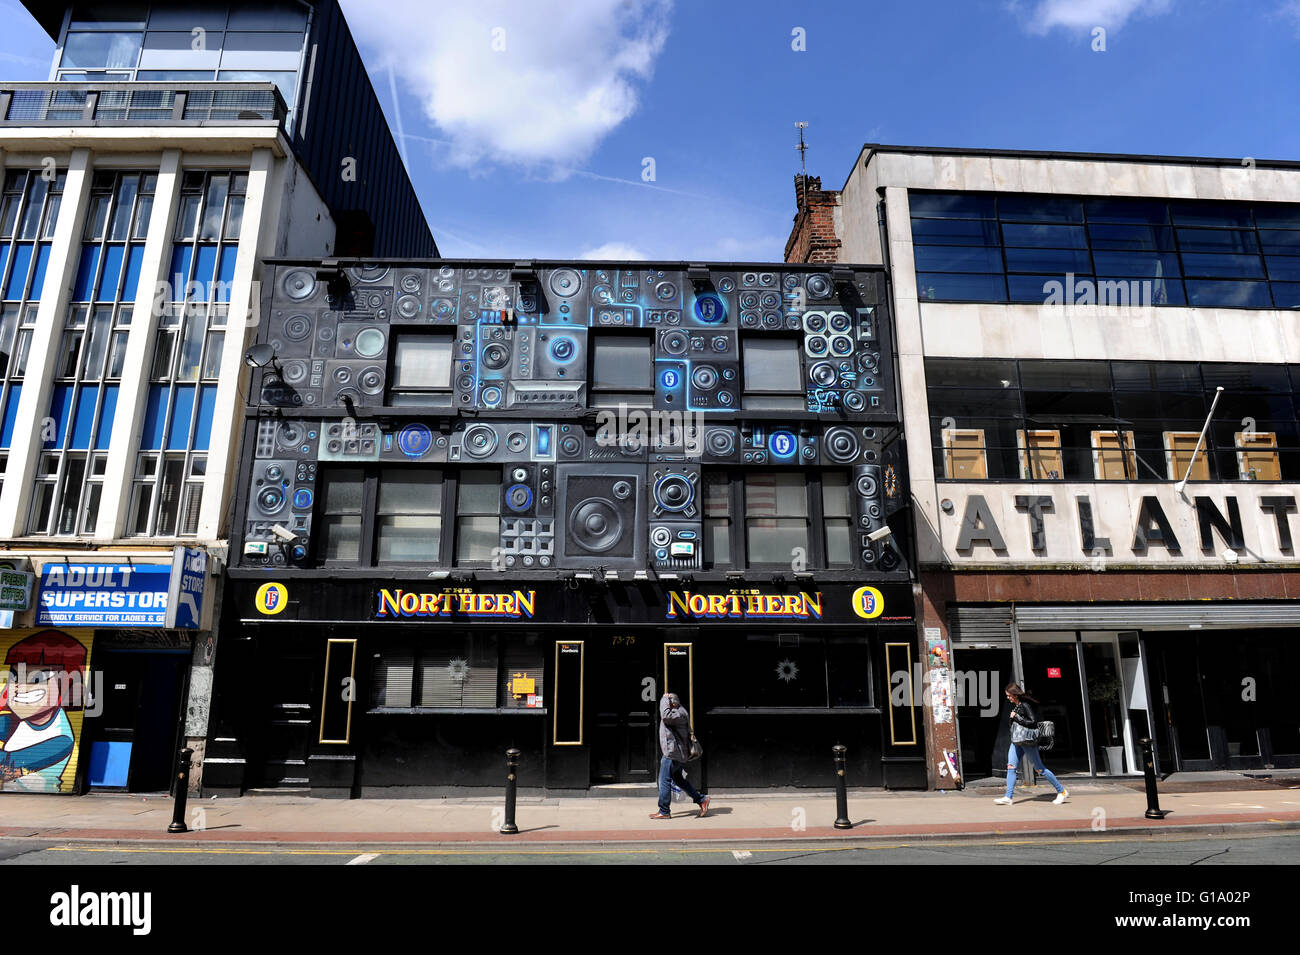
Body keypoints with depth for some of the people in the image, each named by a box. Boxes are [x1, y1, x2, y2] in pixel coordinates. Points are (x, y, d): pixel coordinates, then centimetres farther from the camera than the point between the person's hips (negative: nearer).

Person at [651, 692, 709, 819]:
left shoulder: (679, 713, -17)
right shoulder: (675, 712, 15)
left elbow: (666, 716, -33)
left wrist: (665, 699, -23)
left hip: (673, 754, -11)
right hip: (674, 753, 11)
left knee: (664, 781, -5)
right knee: (679, 780, 17)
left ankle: (664, 812, 2)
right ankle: (701, 800, 22)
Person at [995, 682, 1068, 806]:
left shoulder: (1025, 705, -16)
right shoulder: (1014, 705, 10)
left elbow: (1033, 722, -20)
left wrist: (1016, 717, -19)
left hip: (1027, 741, -8)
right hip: (1016, 741, 8)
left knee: (1040, 768, 2)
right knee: (1011, 767, 0)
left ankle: (1062, 792, 17)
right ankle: (1008, 797, 0)